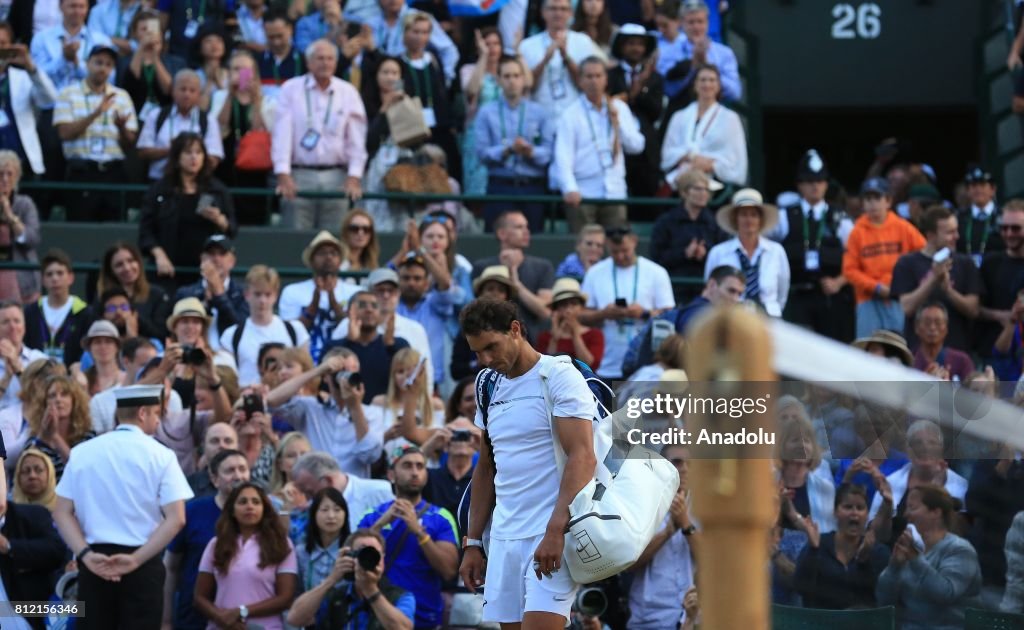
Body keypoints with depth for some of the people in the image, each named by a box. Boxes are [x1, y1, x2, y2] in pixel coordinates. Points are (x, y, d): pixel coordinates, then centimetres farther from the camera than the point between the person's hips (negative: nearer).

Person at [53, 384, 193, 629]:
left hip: (94, 562, 3)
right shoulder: (159, 455, -3)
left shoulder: (82, 452, 7)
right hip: (143, 564, -3)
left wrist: (85, 555, -7)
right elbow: (175, 518, -11)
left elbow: (63, 512, 1)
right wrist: (136, 560, -12)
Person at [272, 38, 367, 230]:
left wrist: (354, 178, -6)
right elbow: (282, 134, -3)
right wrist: (283, 175, -12)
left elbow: (356, 138, 5)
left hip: (335, 177, 1)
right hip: (299, 176, -1)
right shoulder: (290, 89, 3)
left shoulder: (348, 92, 7)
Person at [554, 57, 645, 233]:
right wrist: (570, 189, -23)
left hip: (615, 192, 3)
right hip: (583, 193, -3)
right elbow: (563, 155, -8)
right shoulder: (571, 113, 0)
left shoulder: (620, 108, 13)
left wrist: (617, 120, -4)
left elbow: (636, 146, 7)